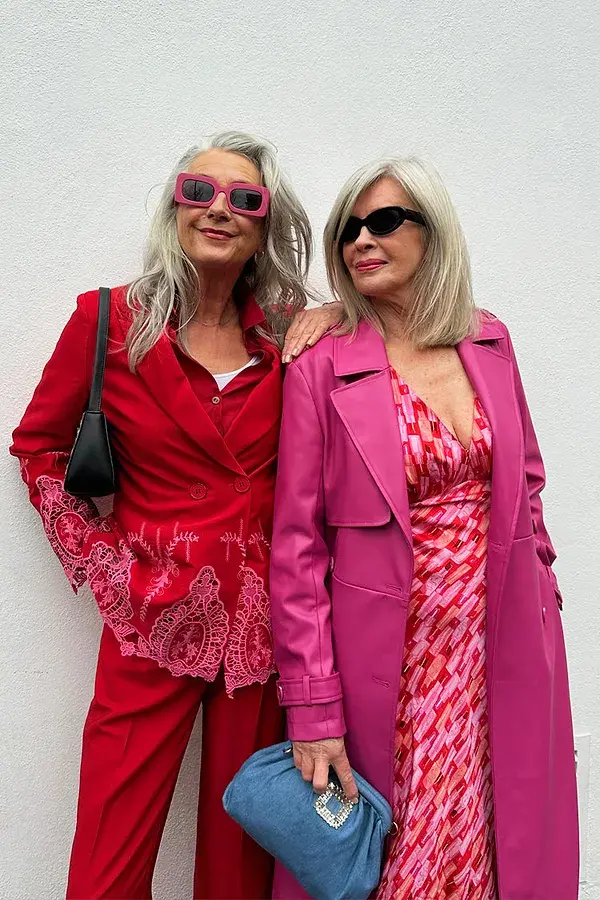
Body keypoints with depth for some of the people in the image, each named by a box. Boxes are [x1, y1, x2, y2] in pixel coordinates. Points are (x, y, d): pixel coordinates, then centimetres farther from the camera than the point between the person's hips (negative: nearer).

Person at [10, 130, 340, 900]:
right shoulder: (109, 320, -2)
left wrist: (335, 317, -2)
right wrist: (99, 559, -1)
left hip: (263, 616, 3)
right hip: (155, 617, -2)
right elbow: (38, 443, 8)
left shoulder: (286, 333, 4)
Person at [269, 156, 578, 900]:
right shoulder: (322, 368, -9)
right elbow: (297, 546, -11)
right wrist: (311, 710, -12)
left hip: (504, 647, 4)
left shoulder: (489, 342, 3)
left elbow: (524, 480, 13)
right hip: (388, 655, -3)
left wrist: (535, 581, 8)